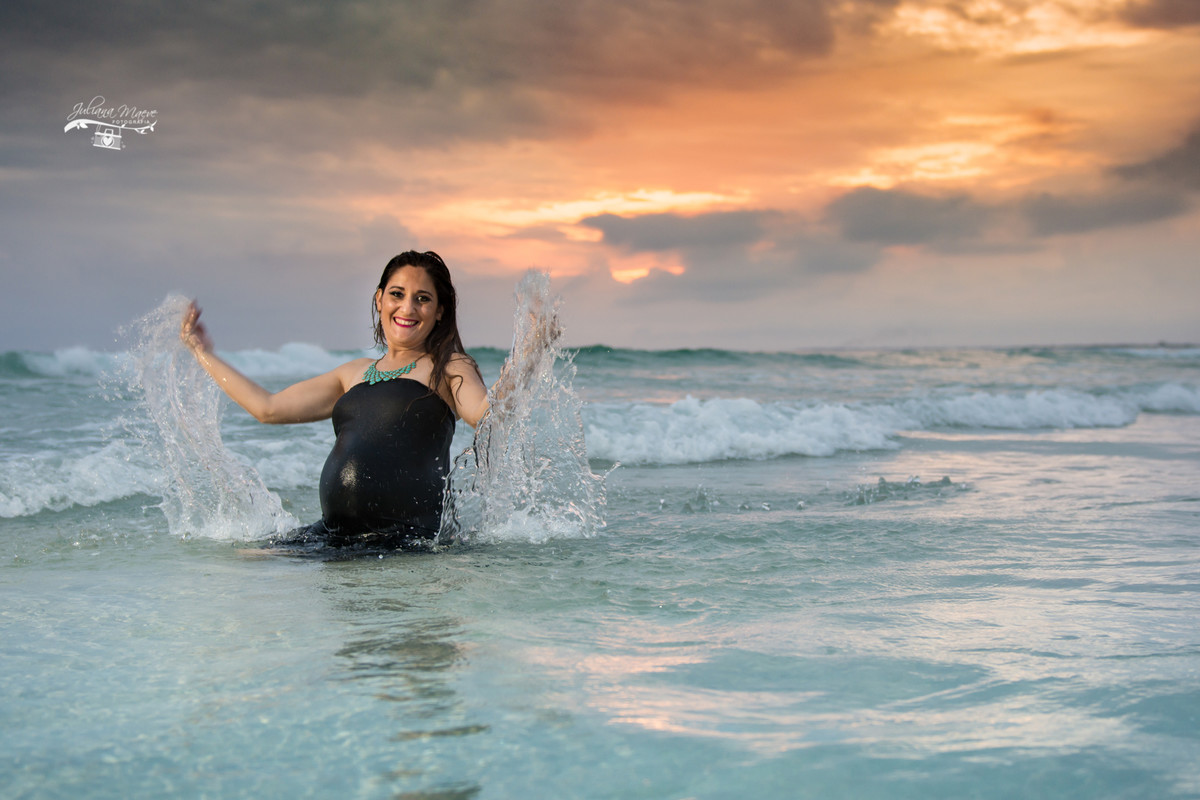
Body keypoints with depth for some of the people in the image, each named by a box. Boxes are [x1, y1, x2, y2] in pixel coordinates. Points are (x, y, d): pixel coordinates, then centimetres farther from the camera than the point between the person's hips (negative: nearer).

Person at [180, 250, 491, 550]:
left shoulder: (448, 369, 6)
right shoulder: (355, 373, 21)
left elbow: (483, 415, -14)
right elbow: (267, 407, 25)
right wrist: (203, 352, 32)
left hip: (409, 540, -5)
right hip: (334, 535, 5)